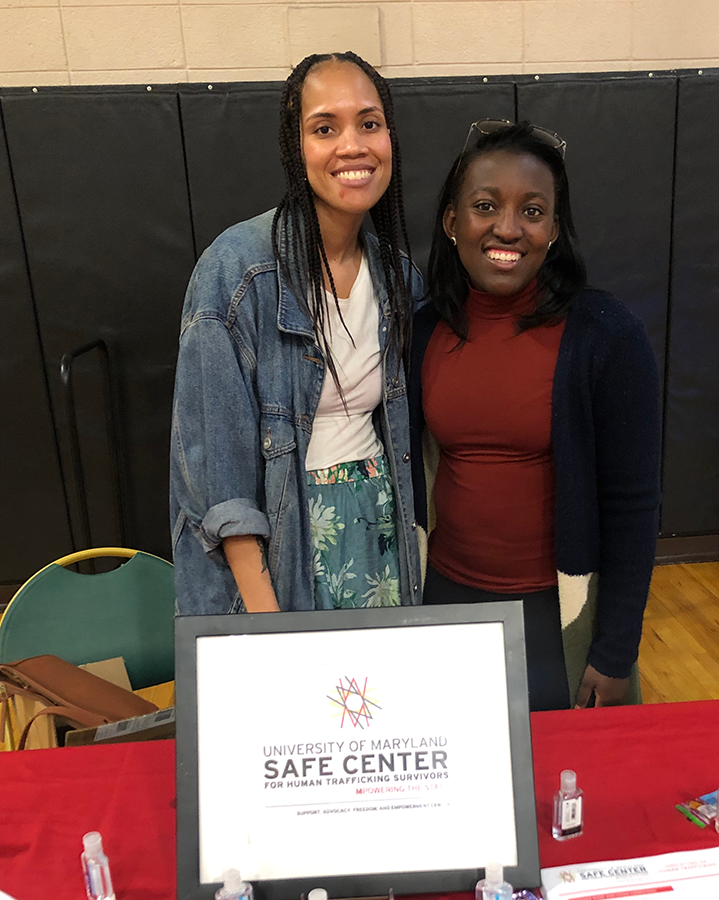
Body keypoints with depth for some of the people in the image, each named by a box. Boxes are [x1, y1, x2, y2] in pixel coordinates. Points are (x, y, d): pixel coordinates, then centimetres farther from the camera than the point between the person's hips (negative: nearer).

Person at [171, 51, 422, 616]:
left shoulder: (397, 275, 0)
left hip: (378, 522, 5)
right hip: (275, 534, -4)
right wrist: (262, 612, -17)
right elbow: (216, 455, -18)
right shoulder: (238, 267, -17)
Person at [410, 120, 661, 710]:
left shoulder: (608, 335, -15)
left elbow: (632, 504, -11)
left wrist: (616, 654, -9)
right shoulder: (424, 333, -3)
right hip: (447, 595, 4)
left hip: (557, 611, -3)